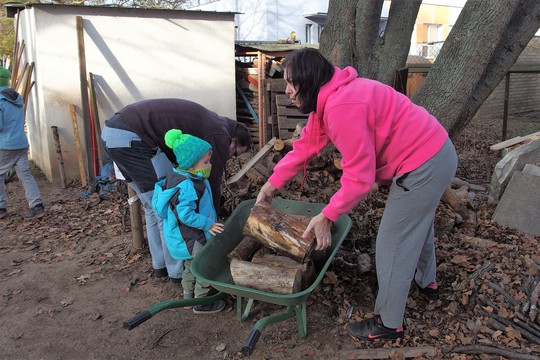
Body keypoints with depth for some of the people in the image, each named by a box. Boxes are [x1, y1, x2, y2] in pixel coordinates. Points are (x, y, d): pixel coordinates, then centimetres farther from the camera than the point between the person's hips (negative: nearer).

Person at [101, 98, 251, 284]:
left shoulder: (209, 122, 22)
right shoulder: (219, 137, -6)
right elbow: (212, 183, 0)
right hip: (132, 138, -11)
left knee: (153, 207, 20)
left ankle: (160, 265, 31)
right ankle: (178, 271, 13)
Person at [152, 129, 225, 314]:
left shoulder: (177, 176, 3)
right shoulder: (186, 186, -30)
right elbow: (186, 214, -33)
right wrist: (207, 224, -24)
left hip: (185, 238, 10)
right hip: (192, 240, -10)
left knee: (190, 267, 26)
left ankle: (188, 296, 43)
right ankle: (201, 303, 22)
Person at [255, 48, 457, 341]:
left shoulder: (341, 106, -29)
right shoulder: (328, 98, 3)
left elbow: (359, 175, -29)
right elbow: (306, 144, 8)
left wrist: (326, 217, -20)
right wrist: (271, 185, 11)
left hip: (423, 167, -11)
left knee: (392, 245, 1)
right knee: (418, 221, 31)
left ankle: (388, 324, 19)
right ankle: (426, 282, 57)